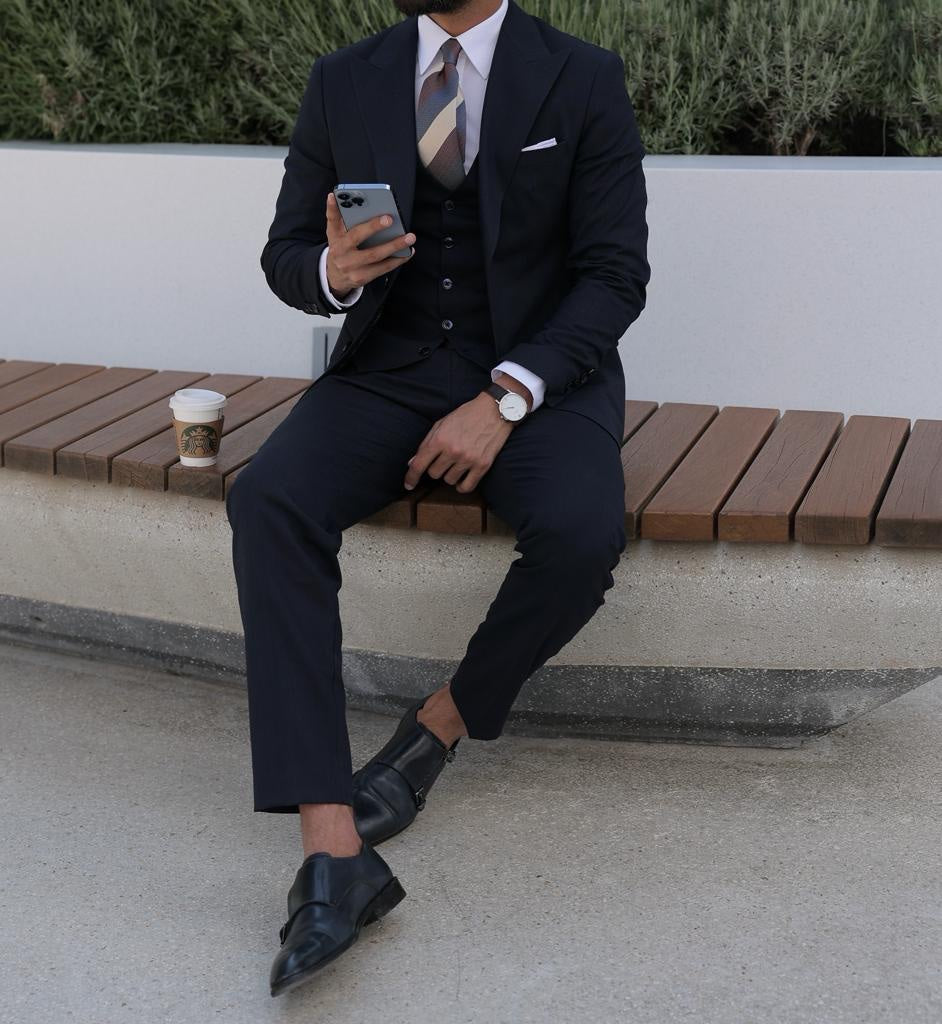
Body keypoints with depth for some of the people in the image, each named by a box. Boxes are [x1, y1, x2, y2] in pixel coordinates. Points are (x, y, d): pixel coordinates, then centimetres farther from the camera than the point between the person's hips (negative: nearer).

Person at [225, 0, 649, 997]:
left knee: (582, 533, -34)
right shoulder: (342, 81, 5)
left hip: (540, 372, -2)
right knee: (268, 501, -28)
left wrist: (505, 400, -20)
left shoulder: (584, 81, -3)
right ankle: (333, 851, -32)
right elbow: (285, 254, 9)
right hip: (389, 371, 2)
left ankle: (440, 724, -5)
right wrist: (333, 271, -17)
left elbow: (615, 273, -7)